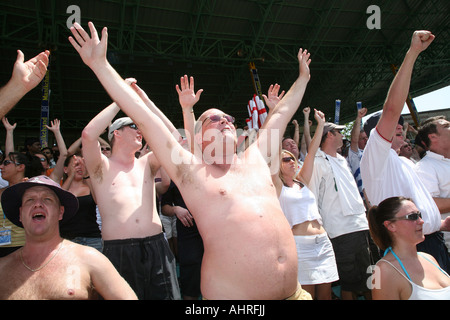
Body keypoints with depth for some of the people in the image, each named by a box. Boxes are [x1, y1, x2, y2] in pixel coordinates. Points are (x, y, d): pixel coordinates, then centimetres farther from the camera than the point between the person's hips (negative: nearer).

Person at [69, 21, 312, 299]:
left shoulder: (255, 160, 12)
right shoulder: (192, 171, -2)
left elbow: (281, 114, 23)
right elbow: (144, 117, -5)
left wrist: (303, 77, 34)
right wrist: (100, 64, -3)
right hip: (233, 294, -5)